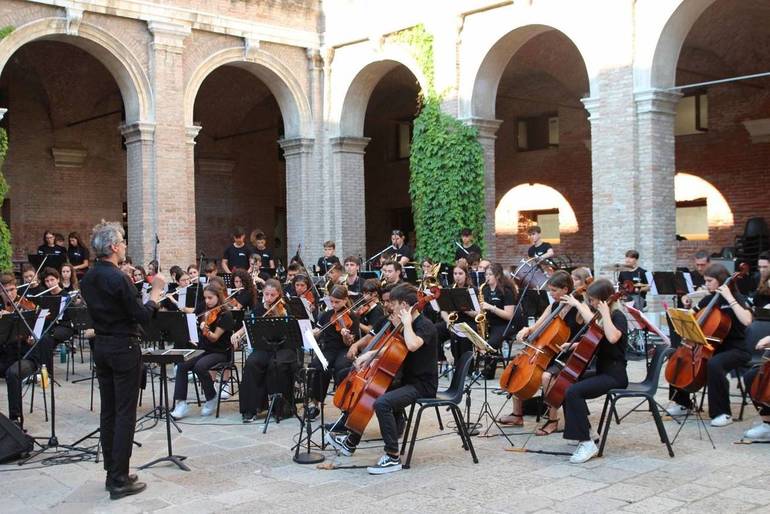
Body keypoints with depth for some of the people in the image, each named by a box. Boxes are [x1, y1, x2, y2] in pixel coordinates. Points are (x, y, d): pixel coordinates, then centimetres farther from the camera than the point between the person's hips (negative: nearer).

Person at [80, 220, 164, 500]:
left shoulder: (88, 279, 6)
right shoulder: (119, 279, -19)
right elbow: (141, 315, -16)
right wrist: (156, 291, -3)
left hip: (101, 347, 8)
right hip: (124, 348, -8)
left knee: (108, 411, 13)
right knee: (125, 414, -3)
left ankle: (112, 473, 20)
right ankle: (120, 481, 0)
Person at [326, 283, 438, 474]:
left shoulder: (425, 326, -17)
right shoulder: (408, 326, 10)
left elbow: (412, 345, -40)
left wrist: (406, 323, -23)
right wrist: (369, 354, 9)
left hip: (422, 385, -10)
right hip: (407, 380, 10)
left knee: (382, 403, -32)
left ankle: (393, 457, -23)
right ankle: (351, 442, 32)